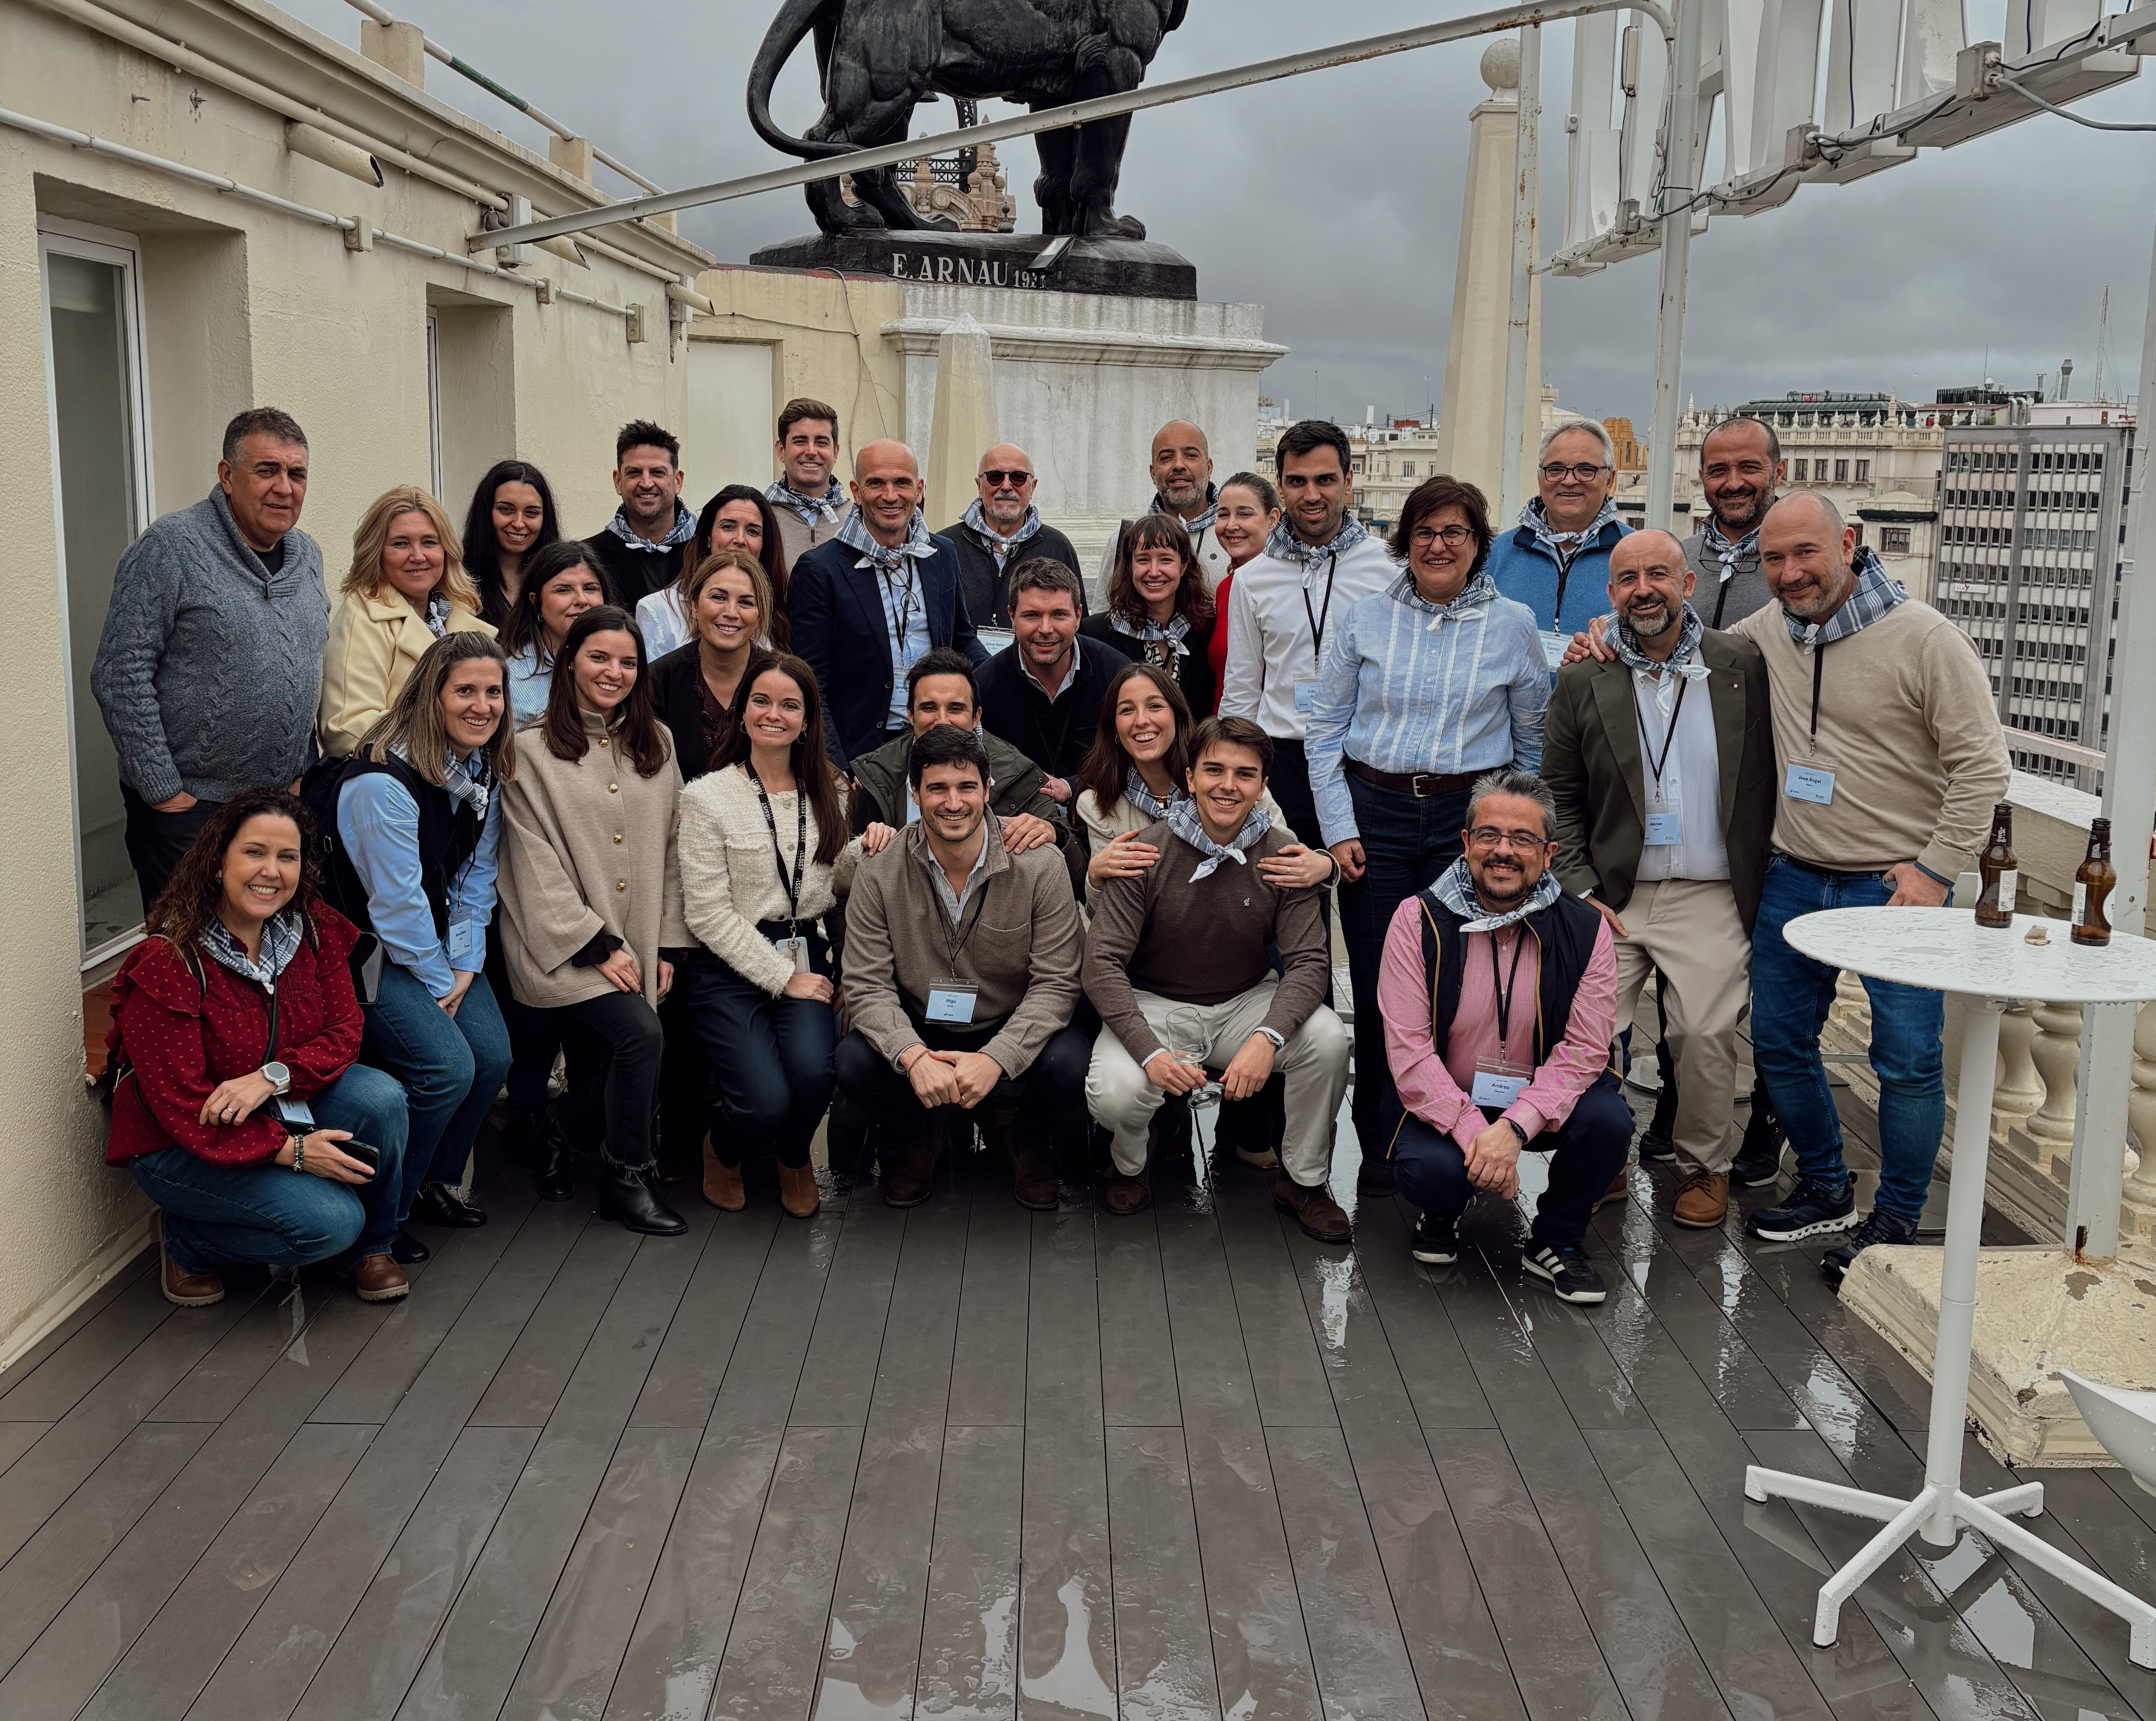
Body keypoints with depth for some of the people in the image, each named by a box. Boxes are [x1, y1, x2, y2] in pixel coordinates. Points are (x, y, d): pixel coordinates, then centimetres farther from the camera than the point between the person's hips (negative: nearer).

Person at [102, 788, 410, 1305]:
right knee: (329, 1221, -24)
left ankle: (369, 1247, 3)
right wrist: (290, 1151, -28)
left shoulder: (313, 929, -6)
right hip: (182, 1143, -6)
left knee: (382, 1098, -22)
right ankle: (185, 1242, 4)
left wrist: (270, 1078, -26)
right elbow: (182, 1106, -22)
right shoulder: (166, 965, -24)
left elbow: (342, 1032, -6)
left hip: (284, 1108, 6)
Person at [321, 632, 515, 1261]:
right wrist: (438, 981, -13)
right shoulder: (382, 781, -26)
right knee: (446, 1066, -21)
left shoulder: (485, 772, 1)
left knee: (493, 1056, -5)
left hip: (439, 941, 8)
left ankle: (434, 1183, 19)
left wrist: (467, 964, -3)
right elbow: (397, 902, -22)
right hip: (366, 947, -8)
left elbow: (476, 878, 7)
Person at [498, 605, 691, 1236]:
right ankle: (626, 1179, -4)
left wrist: (667, 944, 5)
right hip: (565, 944, -5)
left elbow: (668, 851, 12)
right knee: (641, 1034, -21)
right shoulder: (532, 750, -4)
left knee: (610, 1062, -2)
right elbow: (537, 863, -9)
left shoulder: (656, 744, 12)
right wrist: (597, 944, -13)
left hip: (637, 943, 5)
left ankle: (559, 1139, 29)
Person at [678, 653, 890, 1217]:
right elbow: (708, 912, -8)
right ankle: (722, 1152, 16)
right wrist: (782, 977, -12)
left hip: (805, 955, 3)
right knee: (766, 1100, -22)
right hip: (727, 965, -3)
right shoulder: (708, 797, -5)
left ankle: (794, 1159, 10)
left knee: (813, 1070, -25)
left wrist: (865, 851, -2)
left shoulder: (829, 791, 10)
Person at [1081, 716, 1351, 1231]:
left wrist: (1267, 1037, -32)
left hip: (1247, 1002, 2)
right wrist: (1149, 1051, -31)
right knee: (1114, 1094, -31)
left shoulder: (1282, 858, -7)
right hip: (1154, 1006, -2)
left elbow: (1310, 961, -12)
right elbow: (1103, 961, -16)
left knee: (1327, 1037, -26)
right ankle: (1133, 1163, 9)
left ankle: (1303, 1181, -1)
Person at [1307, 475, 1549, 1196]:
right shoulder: (1365, 619, 5)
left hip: (1470, 818, 0)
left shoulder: (1513, 626, 5)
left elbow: (1534, 743, 10)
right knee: (1377, 986, 2)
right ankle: (1381, 1149, 14)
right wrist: (1338, 828, -1)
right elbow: (1326, 728, 6)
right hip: (1376, 811, 1)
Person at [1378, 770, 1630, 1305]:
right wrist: (1473, 1130, -28)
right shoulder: (1420, 920, -12)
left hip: (1542, 1099, 2)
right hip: (1446, 1101, -1)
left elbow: (1583, 1049, -14)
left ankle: (1555, 1241, 2)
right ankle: (1443, 1212, 12)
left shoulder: (1585, 930, -9)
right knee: (1428, 1170, -31)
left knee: (1608, 1120, -28)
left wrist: (1514, 1127, -29)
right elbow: (1408, 1048, -16)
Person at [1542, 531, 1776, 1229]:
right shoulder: (1583, 680, 3)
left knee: (1706, 1034, -8)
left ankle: (1705, 1165, 15)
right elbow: (1559, 799, 5)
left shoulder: (1742, 666, 2)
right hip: (1612, 897, 1)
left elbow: (1766, 784, 6)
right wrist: (1580, 892, -3)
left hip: (1709, 899, -1)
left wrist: (1762, 880, 1)